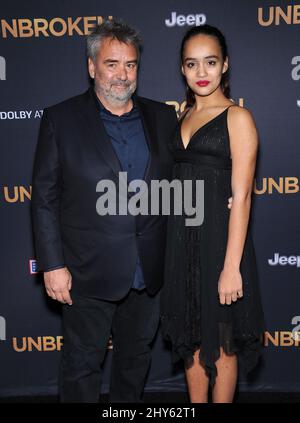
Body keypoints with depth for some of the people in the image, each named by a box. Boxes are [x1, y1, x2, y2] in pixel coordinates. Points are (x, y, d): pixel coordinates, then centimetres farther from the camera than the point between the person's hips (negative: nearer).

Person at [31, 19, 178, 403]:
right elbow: (44, 198, -7)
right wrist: (52, 265, -11)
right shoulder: (61, 119, -6)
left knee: (136, 356, 21)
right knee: (82, 363, 11)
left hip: (149, 270, 4)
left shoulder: (162, 117, 4)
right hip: (89, 271, -3)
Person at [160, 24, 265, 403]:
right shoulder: (183, 117, 12)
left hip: (218, 235, -6)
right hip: (181, 238, 6)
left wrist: (231, 266, -19)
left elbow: (241, 197, -14)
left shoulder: (238, 117, -8)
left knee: (220, 342, 8)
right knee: (191, 337, 16)